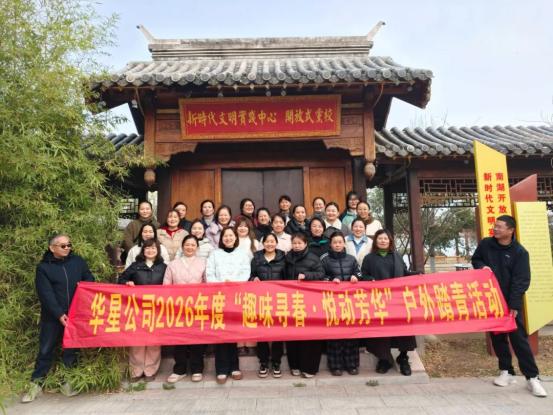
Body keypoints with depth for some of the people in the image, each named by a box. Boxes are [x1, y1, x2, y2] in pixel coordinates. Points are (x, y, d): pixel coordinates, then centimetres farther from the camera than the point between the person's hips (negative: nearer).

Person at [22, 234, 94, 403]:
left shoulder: (78, 261, 4)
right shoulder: (43, 267, -3)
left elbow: (90, 281, 7)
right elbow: (46, 294, -10)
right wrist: (59, 314, -18)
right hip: (52, 317, -2)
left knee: (71, 350, 10)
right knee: (46, 350, 6)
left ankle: (68, 381, 23)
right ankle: (36, 384, 20)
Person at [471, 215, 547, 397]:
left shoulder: (520, 252, -10)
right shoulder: (485, 244, -2)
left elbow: (521, 281, -13)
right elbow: (475, 259, 15)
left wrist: (513, 304, -18)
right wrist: (482, 267, -9)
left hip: (510, 302, -3)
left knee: (519, 338, -3)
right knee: (497, 336, 10)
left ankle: (532, 377, 7)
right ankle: (506, 371, 23)